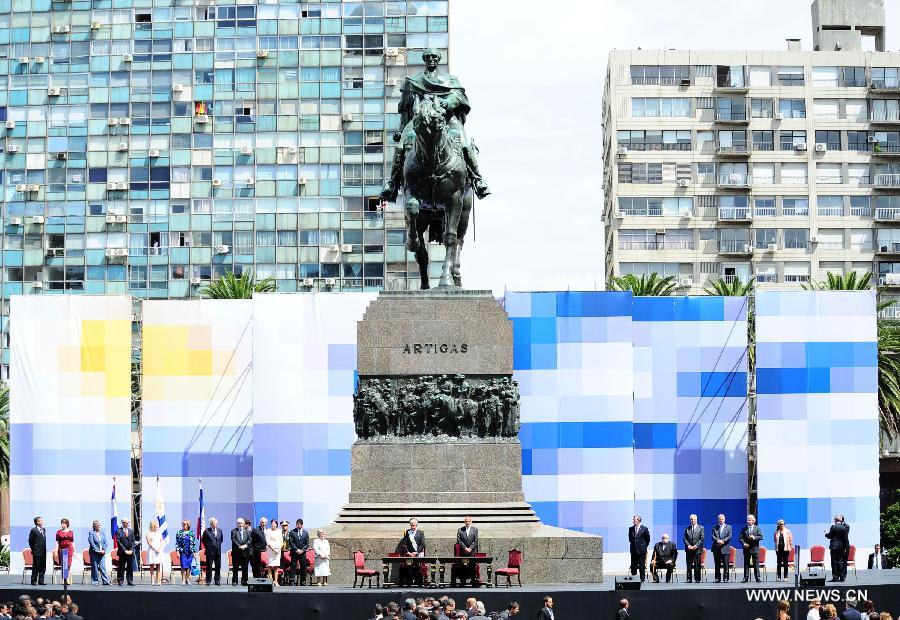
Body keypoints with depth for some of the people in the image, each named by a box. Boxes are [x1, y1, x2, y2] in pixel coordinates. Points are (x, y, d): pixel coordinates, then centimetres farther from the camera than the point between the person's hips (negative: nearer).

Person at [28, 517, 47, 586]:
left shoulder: (43, 530, 13)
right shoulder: (33, 530, -8)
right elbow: (30, 541, -4)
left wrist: (44, 550, 14)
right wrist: (33, 549, -2)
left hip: (43, 552, 7)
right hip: (37, 552, -7)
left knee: (43, 567, 7)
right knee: (35, 567, -2)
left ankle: (41, 581, 13)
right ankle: (34, 581, 4)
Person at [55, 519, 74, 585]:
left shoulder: (71, 532, 9)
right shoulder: (58, 532, 9)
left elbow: (73, 542, 12)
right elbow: (57, 542, 7)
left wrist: (74, 551, 8)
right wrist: (56, 551, 0)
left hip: (69, 549, -1)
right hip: (61, 549, 1)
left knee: (68, 564, -10)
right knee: (62, 565, 1)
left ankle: (68, 580, -13)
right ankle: (63, 580, 6)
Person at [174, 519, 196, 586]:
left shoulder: (192, 533, 8)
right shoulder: (179, 533, 2)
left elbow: (194, 543, 11)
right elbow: (177, 543, 1)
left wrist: (194, 552, 7)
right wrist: (177, 551, -7)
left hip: (190, 552, 2)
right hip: (183, 551, -2)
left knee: (189, 566, 3)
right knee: (184, 566, -5)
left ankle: (188, 579, 11)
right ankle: (183, 580, 0)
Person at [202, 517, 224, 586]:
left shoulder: (220, 530, 8)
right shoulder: (207, 531, -5)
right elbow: (203, 540, 4)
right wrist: (207, 546, 1)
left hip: (218, 551, 4)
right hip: (210, 551, -4)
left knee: (218, 567, 6)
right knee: (209, 567, 0)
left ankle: (217, 581, 13)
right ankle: (208, 581, 6)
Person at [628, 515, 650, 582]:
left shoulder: (644, 528, -5)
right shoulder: (631, 529, 6)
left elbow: (647, 539, 3)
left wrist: (645, 546, 7)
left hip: (641, 550, -4)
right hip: (633, 550, 4)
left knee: (642, 566, 0)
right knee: (633, 566, 5)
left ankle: (642, 578, 7)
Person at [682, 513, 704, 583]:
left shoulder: (701, 528, 7)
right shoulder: (687, 528, 13)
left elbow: (702, 538, -1)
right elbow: (684, 538, 8)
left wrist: (696, 545, -11)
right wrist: (688, 545, -7)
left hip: (697, 549, -2)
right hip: (689, 549, 2)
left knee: (697, 565, -3)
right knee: (689, 565, 1)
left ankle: (697, 579, 2)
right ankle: (689, 579, 4)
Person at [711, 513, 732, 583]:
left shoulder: (728, 527, 9)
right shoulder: (715, 528, 13)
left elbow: (729, 536, -1)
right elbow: (713, 536, 2)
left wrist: (723, 541, -15)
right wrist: (718, 541, -16)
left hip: (725, 548, -2)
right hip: (716, 549, 2)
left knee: (725, 564, -5)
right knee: (717, 564, 3)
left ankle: (725, 578, -2)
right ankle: (717, 578, 7)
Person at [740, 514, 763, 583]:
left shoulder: (757, 528, 6)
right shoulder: (744, 529, 8)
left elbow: (761, 537, -2)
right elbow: (741, 538, 5)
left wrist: (754, 538, -17)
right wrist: (744, 543, -11)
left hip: (755, 548, -1)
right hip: (746, 548, 1)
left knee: (756, 563, 1)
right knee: (746, 564, 2)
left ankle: (757, 578, 4)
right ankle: (746, 578, 6)